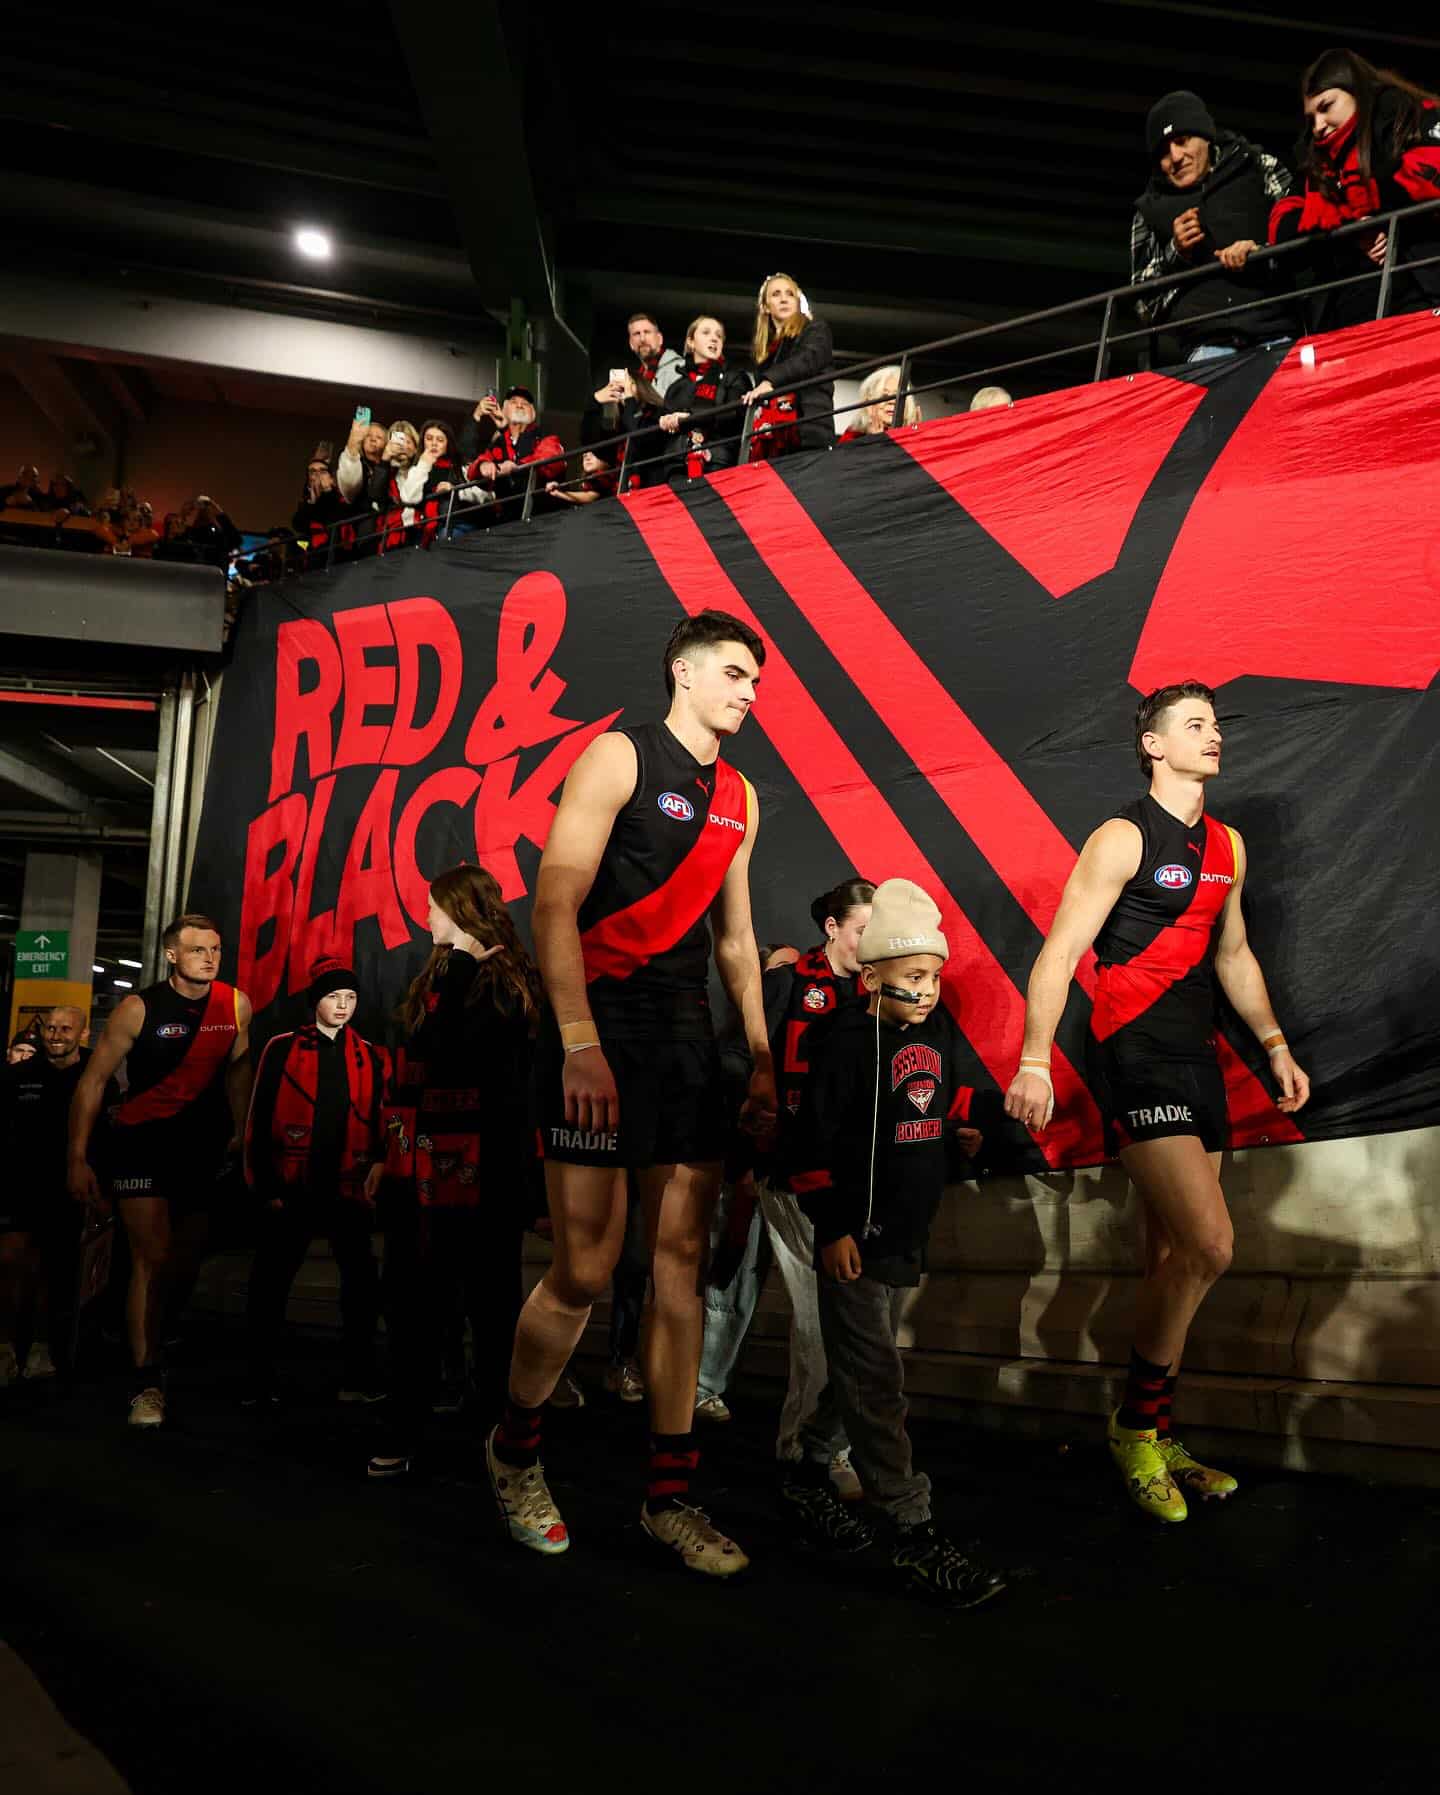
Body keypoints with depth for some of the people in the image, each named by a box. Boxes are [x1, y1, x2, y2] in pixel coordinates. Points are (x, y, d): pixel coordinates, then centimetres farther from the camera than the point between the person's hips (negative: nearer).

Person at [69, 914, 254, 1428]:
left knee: (186, 1261, 14)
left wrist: (240, 1131, 12)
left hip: (198, 1145, 4)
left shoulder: (236, 1005, -4)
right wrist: (78, 1159, -14)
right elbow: (92, 1082, -10)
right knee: (153, 1257, -13)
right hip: (139, 1140, -4)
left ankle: (150, 1339, 38)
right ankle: (147, 1381, -5)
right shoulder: (139, 1009, -14)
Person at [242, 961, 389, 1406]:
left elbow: (382, 1120, 11)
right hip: (292, 1188, -2)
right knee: (271, 1282, 4)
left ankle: (359, 1378, 15)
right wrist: (266, 1186, -4)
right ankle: (260, 1381, 17)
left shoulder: (371, 1057, 9)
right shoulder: (283, 1050, 1)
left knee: (362, 1280, 3)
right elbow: (259, 1121, 0)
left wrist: (379, 1161, -6)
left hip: (349, 1189, 2)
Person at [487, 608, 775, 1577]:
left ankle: (670, 1496, 15)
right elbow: (556, 903, -13)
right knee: (587, 1268, -5)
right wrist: (579, 1046, -21)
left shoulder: (739, 795, 17)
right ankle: (516, 1450, 22)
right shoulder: (619, 757, -4)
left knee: (682, 1261, 5)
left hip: (687, 1032, 7)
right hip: (600, 1025, -6)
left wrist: (763, 1059, 15)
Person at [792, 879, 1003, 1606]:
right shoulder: (846, 1040, -14)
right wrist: (831, 1226, -17)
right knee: (874, 1381, -3)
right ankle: (910, 1532, 3)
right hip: (856, 1237, -8)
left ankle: (809, 1471, 36)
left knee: (858, 1372, 18)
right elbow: (813, 1136, -17)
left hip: (907, 1235, 8)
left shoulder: (939, 1036, 9)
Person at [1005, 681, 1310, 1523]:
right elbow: (1060, 953, -13)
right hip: (1134, 1058, -8)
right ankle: (1137, 1424, 2)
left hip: (1197, 1058, 8)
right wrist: (1035, 1062, -21)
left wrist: (1275, 1046, 22)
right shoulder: (1123, 839, -8)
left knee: (1174, 1254, 9)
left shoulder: (1227, 845, 16)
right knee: (1210, 1243, -17)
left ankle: (1157, 1443, 21)